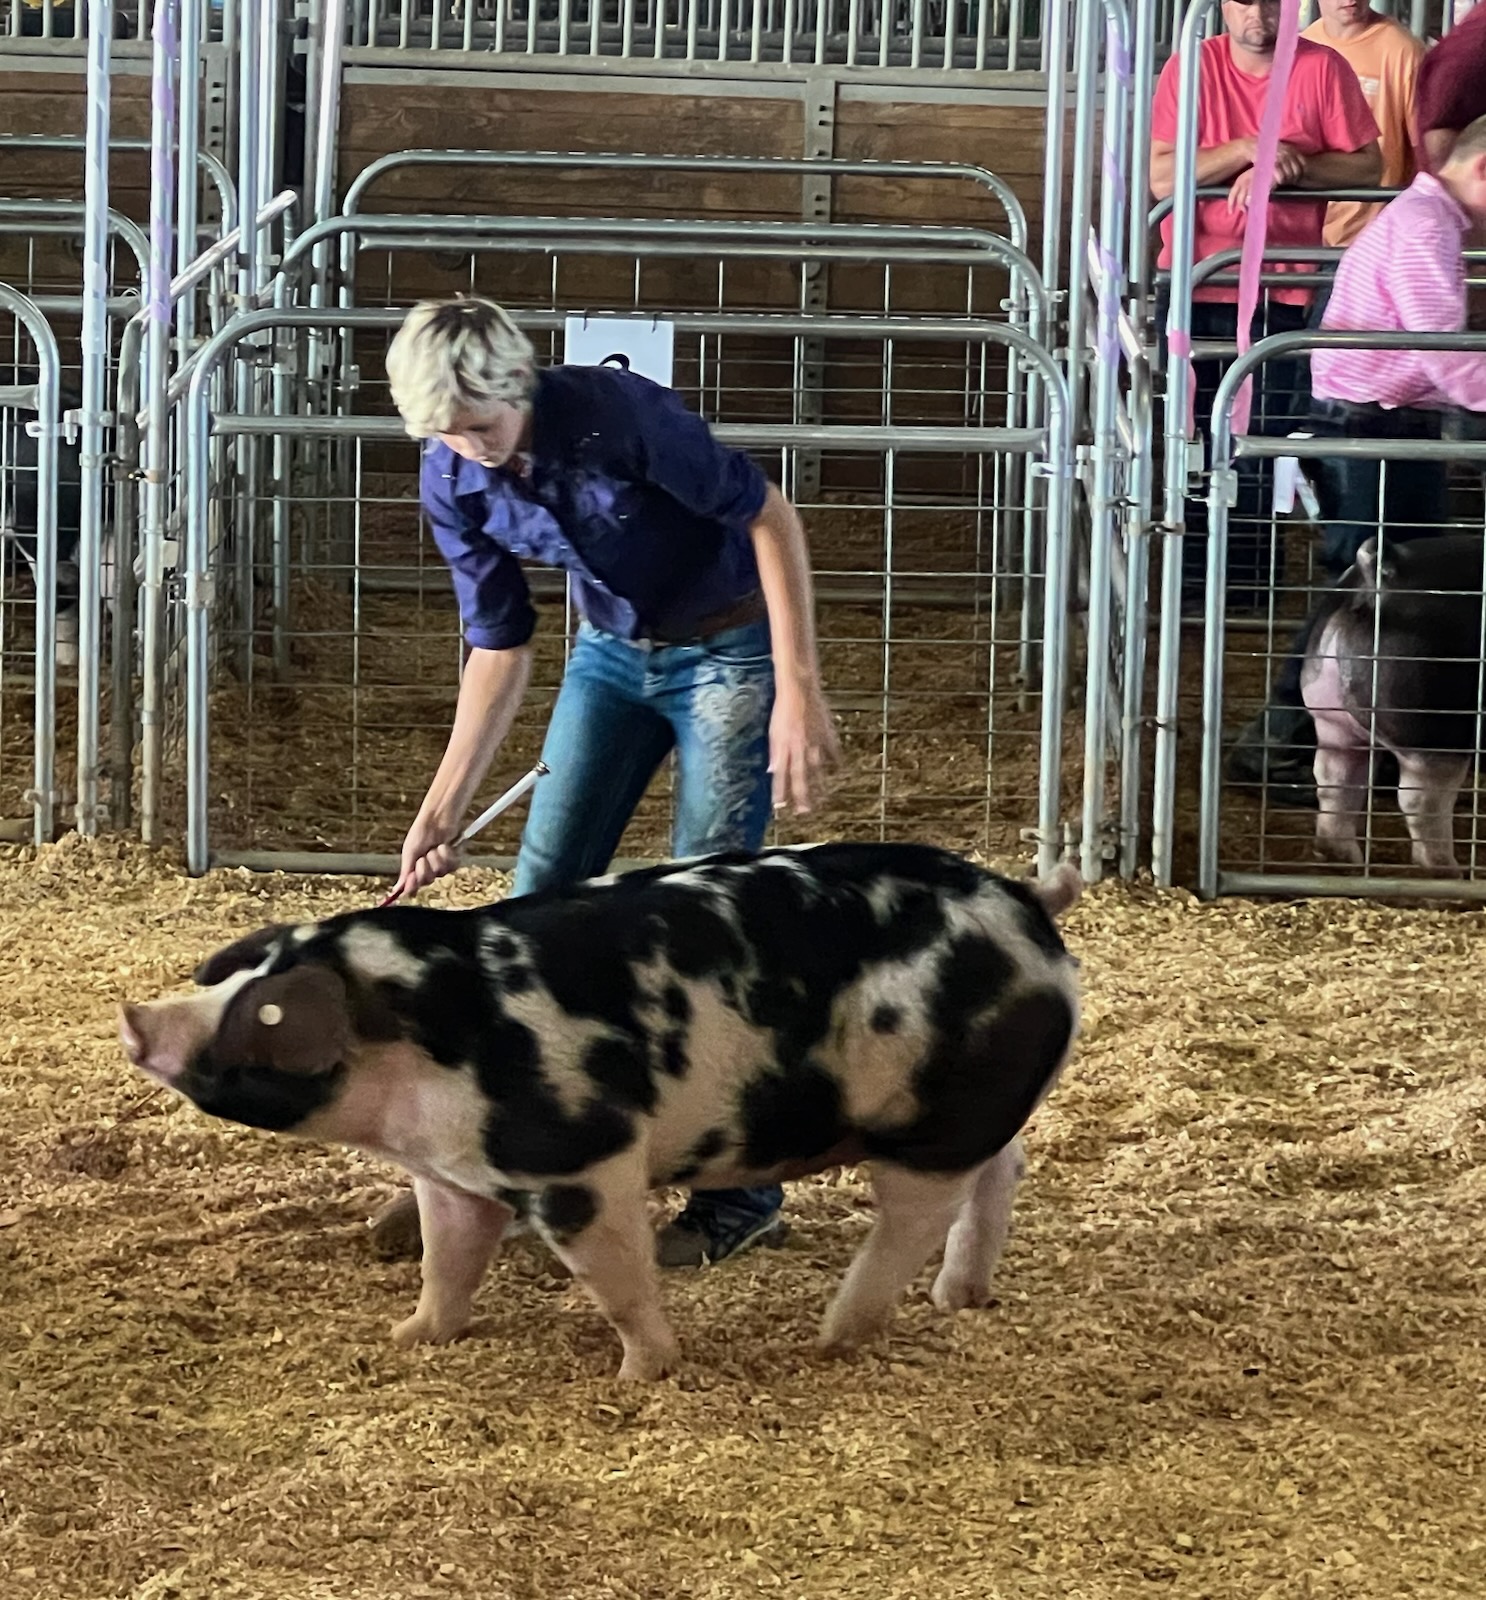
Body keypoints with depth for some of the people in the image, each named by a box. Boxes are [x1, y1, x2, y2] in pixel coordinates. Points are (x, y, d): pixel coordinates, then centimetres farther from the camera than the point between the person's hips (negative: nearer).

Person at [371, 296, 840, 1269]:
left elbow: (770, 517, -21)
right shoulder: (454, 484, -12)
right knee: (542, 894, 4)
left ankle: (743, 1193, 2)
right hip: (613, 655, 6)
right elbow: (499, 645, -2)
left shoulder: (618, 414, -29)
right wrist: (445, 805, -6)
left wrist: (800, 688, -26)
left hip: (730, 650, -6)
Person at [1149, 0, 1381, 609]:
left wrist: (1285, 169, -15)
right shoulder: (1192, 69, -2)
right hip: (1196, 286, 1)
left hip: (1282, 292, -1)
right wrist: (1250, 149, -18)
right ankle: (1194, 596, 16)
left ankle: (1246, 592, 10)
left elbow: (1367, 165, -1)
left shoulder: (1323, 69, -2)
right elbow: (1160, 175, -9)